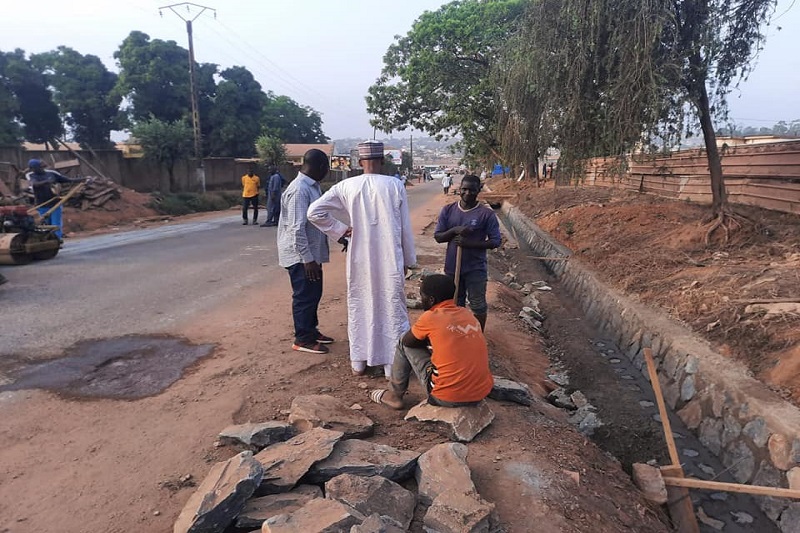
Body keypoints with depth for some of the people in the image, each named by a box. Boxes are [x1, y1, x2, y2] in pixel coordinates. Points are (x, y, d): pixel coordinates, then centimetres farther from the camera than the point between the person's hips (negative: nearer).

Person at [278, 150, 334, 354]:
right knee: (304, 296, 2)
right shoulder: (299, 190, -22)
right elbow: (297, 229, -26)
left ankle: (311, 330, 33)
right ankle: (303, 339, 15)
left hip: (312, 253, 10)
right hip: (300, 256, -10)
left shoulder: (313, 186, 9)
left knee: (314, 294, 18)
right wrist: (307, 259, -24)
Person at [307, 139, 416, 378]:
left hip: (360, 259, 2)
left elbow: (314, 212, -5)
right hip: (390, 260, -1)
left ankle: (358, 361, 27)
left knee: (359, 307, 16)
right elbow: (405, 227, -2)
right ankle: (393, 365, 16)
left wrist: (340, 231, 3)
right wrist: (408, 259, 8)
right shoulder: (396, 185, -7)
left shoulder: (346, 186, -4)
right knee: (392, 309, 9)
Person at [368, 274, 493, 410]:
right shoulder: (468, 314, 6)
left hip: (448, 398, -6)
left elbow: (407, 341, 6)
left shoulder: (430, 317, -11)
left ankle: (394, 395, 26)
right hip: (481, 394, 6)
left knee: (404, 345, 11)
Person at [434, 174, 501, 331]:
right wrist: (455, 230, -19)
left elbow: (495, 241, -10)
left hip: (476, 268, -3)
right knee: (455, 304, 16)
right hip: (452, 267, 3)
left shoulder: (486, 214, -9)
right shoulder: (448, 210, 0)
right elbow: (437, 236, 1)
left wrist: (469, 243, -22)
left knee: (478, 305, 7)